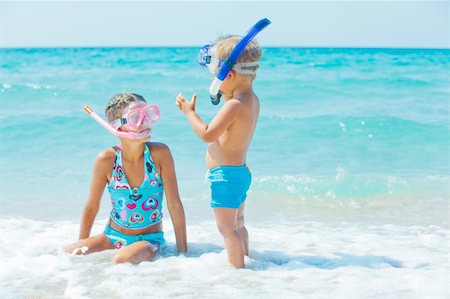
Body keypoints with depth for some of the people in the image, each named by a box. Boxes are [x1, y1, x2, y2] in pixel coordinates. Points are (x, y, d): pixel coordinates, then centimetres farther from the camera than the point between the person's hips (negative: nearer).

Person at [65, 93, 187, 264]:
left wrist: (183, 253, -9)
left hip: (149, 239, -2)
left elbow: (174, 205, -10)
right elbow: (91, 207, 1)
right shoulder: (107, 160, -12)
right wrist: (81, 247, 5)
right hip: (113, 237, 3)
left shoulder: (159, 154, -15)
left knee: (123, 260, -34)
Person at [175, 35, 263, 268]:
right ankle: (244, 262, 36)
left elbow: (207, 134, -27)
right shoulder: (252, 100, 6)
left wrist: (189, 111, -14)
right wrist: (225, 95, 14)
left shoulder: (235, 105, -23)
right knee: (237, 224, 24)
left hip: (226, 174, -10)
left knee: (227, 227, -3)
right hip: (240, 171, 10)